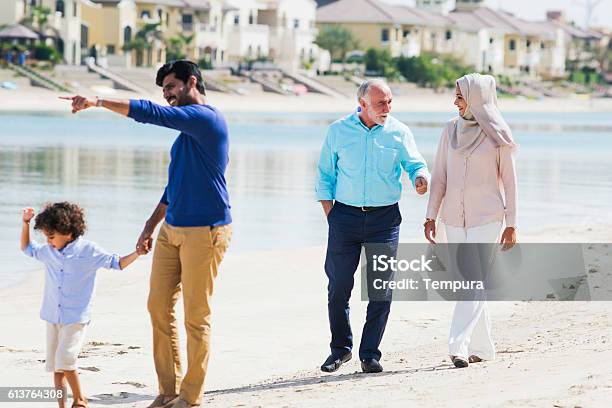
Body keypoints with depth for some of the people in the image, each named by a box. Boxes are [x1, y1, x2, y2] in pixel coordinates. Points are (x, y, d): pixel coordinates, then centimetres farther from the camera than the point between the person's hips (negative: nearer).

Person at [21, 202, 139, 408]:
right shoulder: (48, 252, 9)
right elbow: (27, 248, 26)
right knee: (54, 365, 4)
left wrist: (138, 253, -12)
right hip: (52, 317, 6)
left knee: (65, 360, -17)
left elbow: (117, 263, 1)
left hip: (76, 317, -6)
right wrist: (25, 223, 14)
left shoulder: (88, 251, -6)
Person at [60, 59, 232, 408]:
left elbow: (149, 113, -20)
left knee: (196, 315, -3)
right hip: (172, 230, 10)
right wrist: (151, 226, 23)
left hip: (204, 232, -10)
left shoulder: (206, 118, -13)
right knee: (159, 307, 6)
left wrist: (99, 101, -15)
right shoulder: (187, 127, 18)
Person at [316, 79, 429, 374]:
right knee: (339, 286, 1)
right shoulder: (338, 131, 3)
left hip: (385, 217, 0)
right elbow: (325, 176, 9)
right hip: (346, 215, 0)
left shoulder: (399, 132, 3)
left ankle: (370, 353, 7)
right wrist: (330, 214, 1)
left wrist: (421, 178, -20)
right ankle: (341, 348, 18)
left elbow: (415, 164, 4)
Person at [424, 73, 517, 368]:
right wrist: (431, 217, 4)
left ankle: (459, 345, -22)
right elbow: (439, 177, 9)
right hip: (454, 219, 5)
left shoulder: (497, 136, -5)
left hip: (486, 218, -5)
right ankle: (482, 348, 17)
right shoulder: (451, 130, 6)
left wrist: (511, 224, -4)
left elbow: (508, 181, -2)